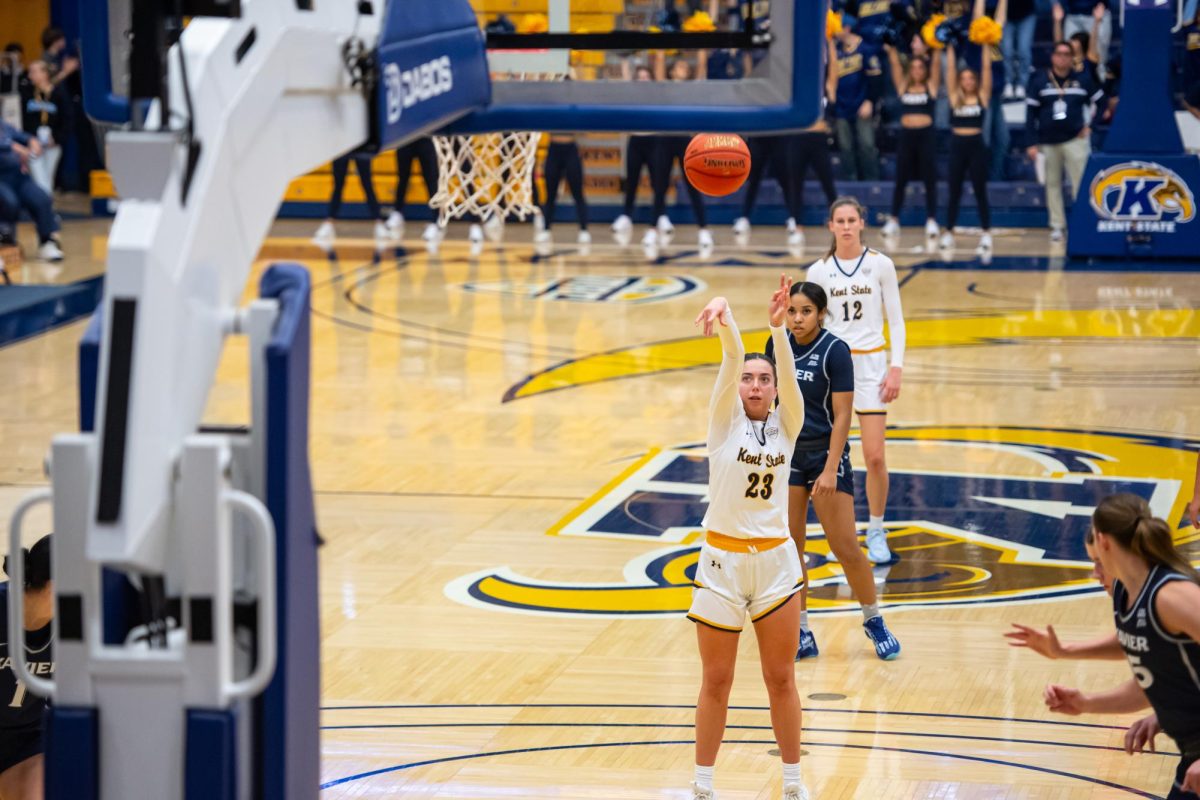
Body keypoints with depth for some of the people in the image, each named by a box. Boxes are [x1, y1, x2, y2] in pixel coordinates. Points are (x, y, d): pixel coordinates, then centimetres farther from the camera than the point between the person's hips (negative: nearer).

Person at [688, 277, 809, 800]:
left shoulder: (786, 425, 3)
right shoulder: (725, 419, -1)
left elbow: (788, 372, -16)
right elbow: (733, 359, -19)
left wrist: (777, 327, -34)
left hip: (776, 561, 1)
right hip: (722, 560, -1)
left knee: (781, 678, 9)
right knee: (716, 682, 5)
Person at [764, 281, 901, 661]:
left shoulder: (835, 351, -15)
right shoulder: (777, 345, 1)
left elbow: (842, 416, -15)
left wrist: (830, 471, -21)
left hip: (825, 454, -5)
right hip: (786, 454, 5)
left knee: (846, 548, -3)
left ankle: (874, 621, 17)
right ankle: (801, 634, 14)